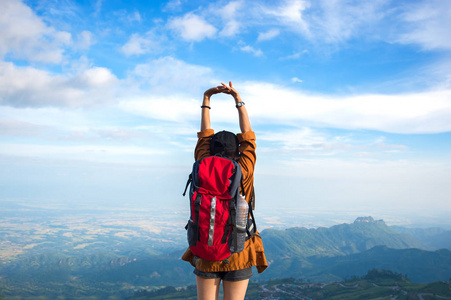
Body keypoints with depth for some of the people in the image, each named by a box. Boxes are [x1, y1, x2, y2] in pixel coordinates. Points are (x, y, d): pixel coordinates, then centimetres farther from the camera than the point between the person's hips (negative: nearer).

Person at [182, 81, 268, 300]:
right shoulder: (244, 173, -12)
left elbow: (205, 135, 6)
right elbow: (248, 136, 0)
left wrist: (206, 99, 13)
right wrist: (238, 100, 6)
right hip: (238, 255, -2)